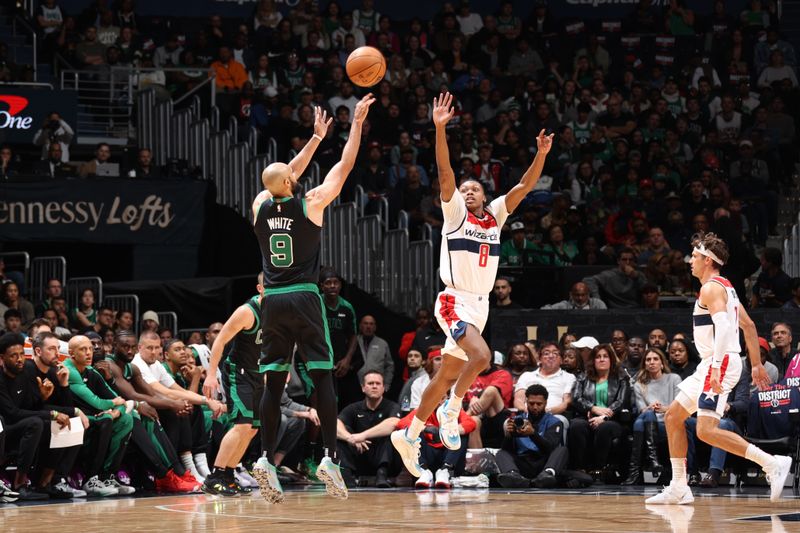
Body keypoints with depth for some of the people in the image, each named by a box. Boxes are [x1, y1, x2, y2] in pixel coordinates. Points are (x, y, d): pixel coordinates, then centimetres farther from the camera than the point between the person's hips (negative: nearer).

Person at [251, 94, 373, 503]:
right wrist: (357, 123, 12)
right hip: (304, 300, -4)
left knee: (274, 383, 6)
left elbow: (287, 176, 23)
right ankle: (329, 457, -13)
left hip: (272, 301, 4)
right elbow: (345, 166, 2)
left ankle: (266, 458, -5)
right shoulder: (310, 204, -6)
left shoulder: (261, 205, 6)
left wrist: (316, 137, 32)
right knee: (323, 378, -4)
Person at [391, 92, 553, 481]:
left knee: (447, 376, 10)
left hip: (480, 305, 6)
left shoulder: (495, 216, 13)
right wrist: (439, 128, -26)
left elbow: (524, 187, 6)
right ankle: (451, 410, -8)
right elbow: (445, 173, -14)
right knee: (481, 356, -29)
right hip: (455, 301, -6)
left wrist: (541, 155, -8)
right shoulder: (455, 214, -1)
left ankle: (409, 436, 21)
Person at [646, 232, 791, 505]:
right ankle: (678, 488, 15)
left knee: (707, 431, -19)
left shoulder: (712, 288, -12)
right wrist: (757, 365, 24)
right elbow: (749, 325, 23)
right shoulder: (725, 287, 20)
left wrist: (716, 368, -32)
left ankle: (773, 463, -20)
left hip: (721, 362, -11)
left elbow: (723, 326, -26)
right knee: (673, 417, 14)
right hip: (712, 364, 11)